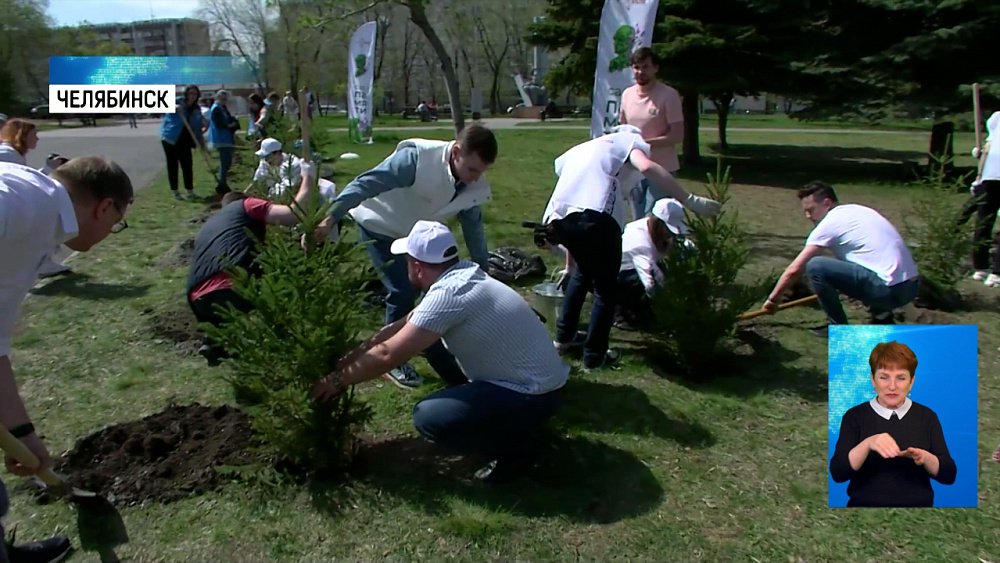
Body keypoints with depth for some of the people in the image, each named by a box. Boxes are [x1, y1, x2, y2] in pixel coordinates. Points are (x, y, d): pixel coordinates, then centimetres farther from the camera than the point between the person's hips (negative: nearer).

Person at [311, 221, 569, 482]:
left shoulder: (448, 294, -24)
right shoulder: (463, 275, 3)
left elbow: (388, 354, -21)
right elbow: (405, 324, 13)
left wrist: (338, 380, -6)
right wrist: (353, 356, 13)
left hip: (533, 395, -9)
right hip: (534, 378, 9)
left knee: (429, 417, -19)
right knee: (432, 341, 17)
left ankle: (516, 445, 1)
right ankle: (493, 417, 21)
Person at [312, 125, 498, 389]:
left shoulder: (475, 189, -16)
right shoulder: (418, 158, -37)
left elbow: (473, 227, 0)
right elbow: (367, 184, -39)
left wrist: (484, 272, 6)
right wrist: (330, 219, -46)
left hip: (417, 234, 7)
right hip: (381, 226, -7)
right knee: (403, 292, -15)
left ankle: (449, 366, 25)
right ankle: (392, 361, 7)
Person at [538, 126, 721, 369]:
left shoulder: (577, 151, 37)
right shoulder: (627, 139, 22)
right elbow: (647, 167, -4)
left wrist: (569, 266, 43)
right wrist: (690, 200, -4)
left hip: (557, 219, 6)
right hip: (596, 218, -6)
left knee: (583, 271, 32)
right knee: (606, 288, 16)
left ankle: (564, 336, 39)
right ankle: (594, 355, 21)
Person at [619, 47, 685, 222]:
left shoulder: (669, 95, -12)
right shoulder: (627, 94, 5)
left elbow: (677, 135, -15)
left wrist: (644, 143, -21)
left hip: (661, 170, -6)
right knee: (638, 220, 13)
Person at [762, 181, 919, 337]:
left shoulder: (829, 223, -6)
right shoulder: (858, 210, 18)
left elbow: (794, 270, -6)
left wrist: (773, 298, 5)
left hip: (890, 289, -9)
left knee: (815, 266, -12)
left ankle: (838, 327, 2)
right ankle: (882, 315, 21)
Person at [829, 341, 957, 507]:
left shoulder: (926, 416, 6)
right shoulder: (854, 416, 0)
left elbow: (949, 475, 2)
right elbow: (837, 473, -10)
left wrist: (925, 457, -16)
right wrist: (867, 443, -24)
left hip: (917, 505, 2)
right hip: (865, 504, -1)